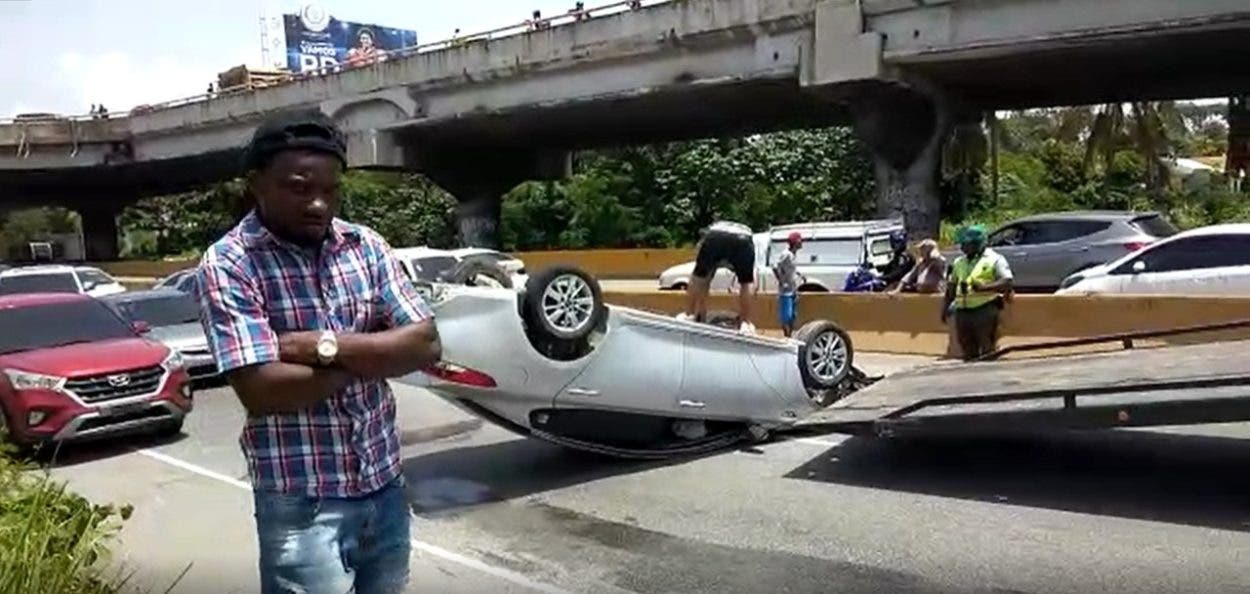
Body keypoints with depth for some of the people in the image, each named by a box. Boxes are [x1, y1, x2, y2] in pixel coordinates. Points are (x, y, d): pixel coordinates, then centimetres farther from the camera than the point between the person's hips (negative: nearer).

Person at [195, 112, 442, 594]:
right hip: (302, 505, -5)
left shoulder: (366, 245, 3)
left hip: (386, 488, 5)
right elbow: (262, 390, -21)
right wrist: (378, 354, -11)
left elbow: (426, 345, -4)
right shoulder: (227, 266, -11)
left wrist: (325, 347, -16)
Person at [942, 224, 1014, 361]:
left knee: (987, 352, -5)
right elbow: (951, 287, 23)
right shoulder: (959, 262, 18)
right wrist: (945, 307, 14)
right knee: (968, 353, 9)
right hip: (962, 312, 6)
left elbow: (1007, 282, -11)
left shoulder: (994, 259, 0)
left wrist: (984, 287, -24)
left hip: (985, 311, -6)